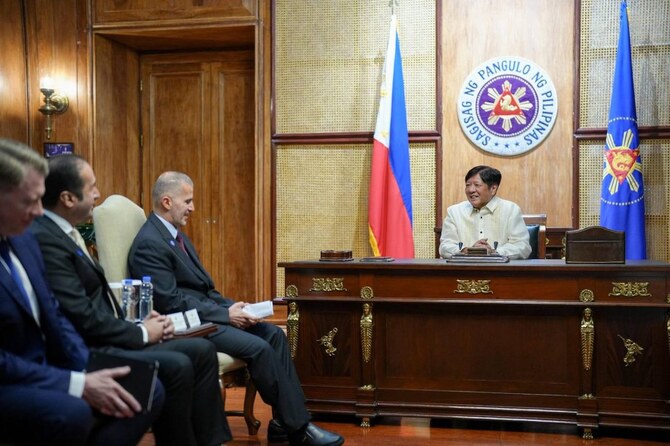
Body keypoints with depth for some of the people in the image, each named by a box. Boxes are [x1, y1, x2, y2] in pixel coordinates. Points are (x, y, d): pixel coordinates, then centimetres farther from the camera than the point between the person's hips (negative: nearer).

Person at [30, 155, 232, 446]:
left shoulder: (64, 233, 14)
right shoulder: (43, 239, -18)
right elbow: (82, 318, -22)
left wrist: (139, 325, 1)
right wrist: (141, 333, -10)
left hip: (101, 340, 10)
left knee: (201, 351, 3)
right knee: (175, 366, -26)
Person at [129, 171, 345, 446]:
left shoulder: (175, 234, 15)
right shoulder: (149, 244, -16)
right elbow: (171, 302, -21)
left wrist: (232, 307, 1)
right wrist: (226, 314, -17)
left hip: (205, 313, 10)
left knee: (274, 334, -4)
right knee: (258, 347, -23)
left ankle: (284, 422, -5)